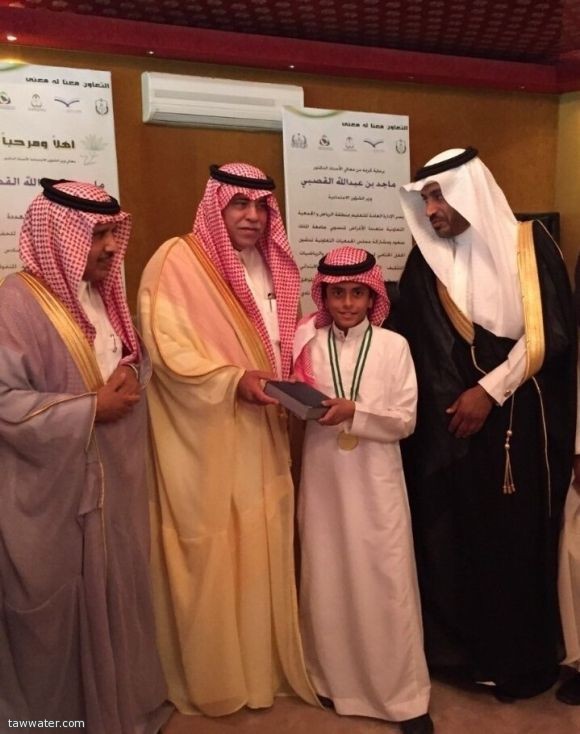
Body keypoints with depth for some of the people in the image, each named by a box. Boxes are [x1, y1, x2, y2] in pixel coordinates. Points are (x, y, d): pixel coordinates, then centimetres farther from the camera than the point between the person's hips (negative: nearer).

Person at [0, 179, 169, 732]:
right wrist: (92, 409, -20)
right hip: (54, 490, -7)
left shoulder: (104, 295, 9)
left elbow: (135, 357, 18)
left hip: (115, 479, 8)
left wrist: (133, 377, -4)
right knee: (63, 609, 9)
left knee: (116, 595, 20)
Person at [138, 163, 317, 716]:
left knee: (263, 547, 13)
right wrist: (232, 380, -24)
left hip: (262, 435, 7)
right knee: (211, 554, 4)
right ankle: (212, 678, 25)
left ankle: (266, 663, 33)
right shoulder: (178, 260, -9)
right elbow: (166, 347, -15)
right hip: (206, 440, -6)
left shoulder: (272, 267, 13)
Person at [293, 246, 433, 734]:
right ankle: (335, 678, 32)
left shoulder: (394, 346, -3)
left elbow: (405, 420, -7)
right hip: (324, 478, 2)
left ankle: (404, 693, 20)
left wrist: (353, 411, -20)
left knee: (386, 582, 4)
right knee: (328, 580, 12)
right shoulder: (308, 344, 1)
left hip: (376, 480, -1)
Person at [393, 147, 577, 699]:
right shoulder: (426, 260, 6)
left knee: (519, 538, 5)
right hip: (449, 425, 3)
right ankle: (462, 649, 27)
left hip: (520, 421, -2)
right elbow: (409, 342, 4)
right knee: (455, 537, 7)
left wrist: (490, 390, -12)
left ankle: (522, 659, 25)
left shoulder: (528, 244, -3)